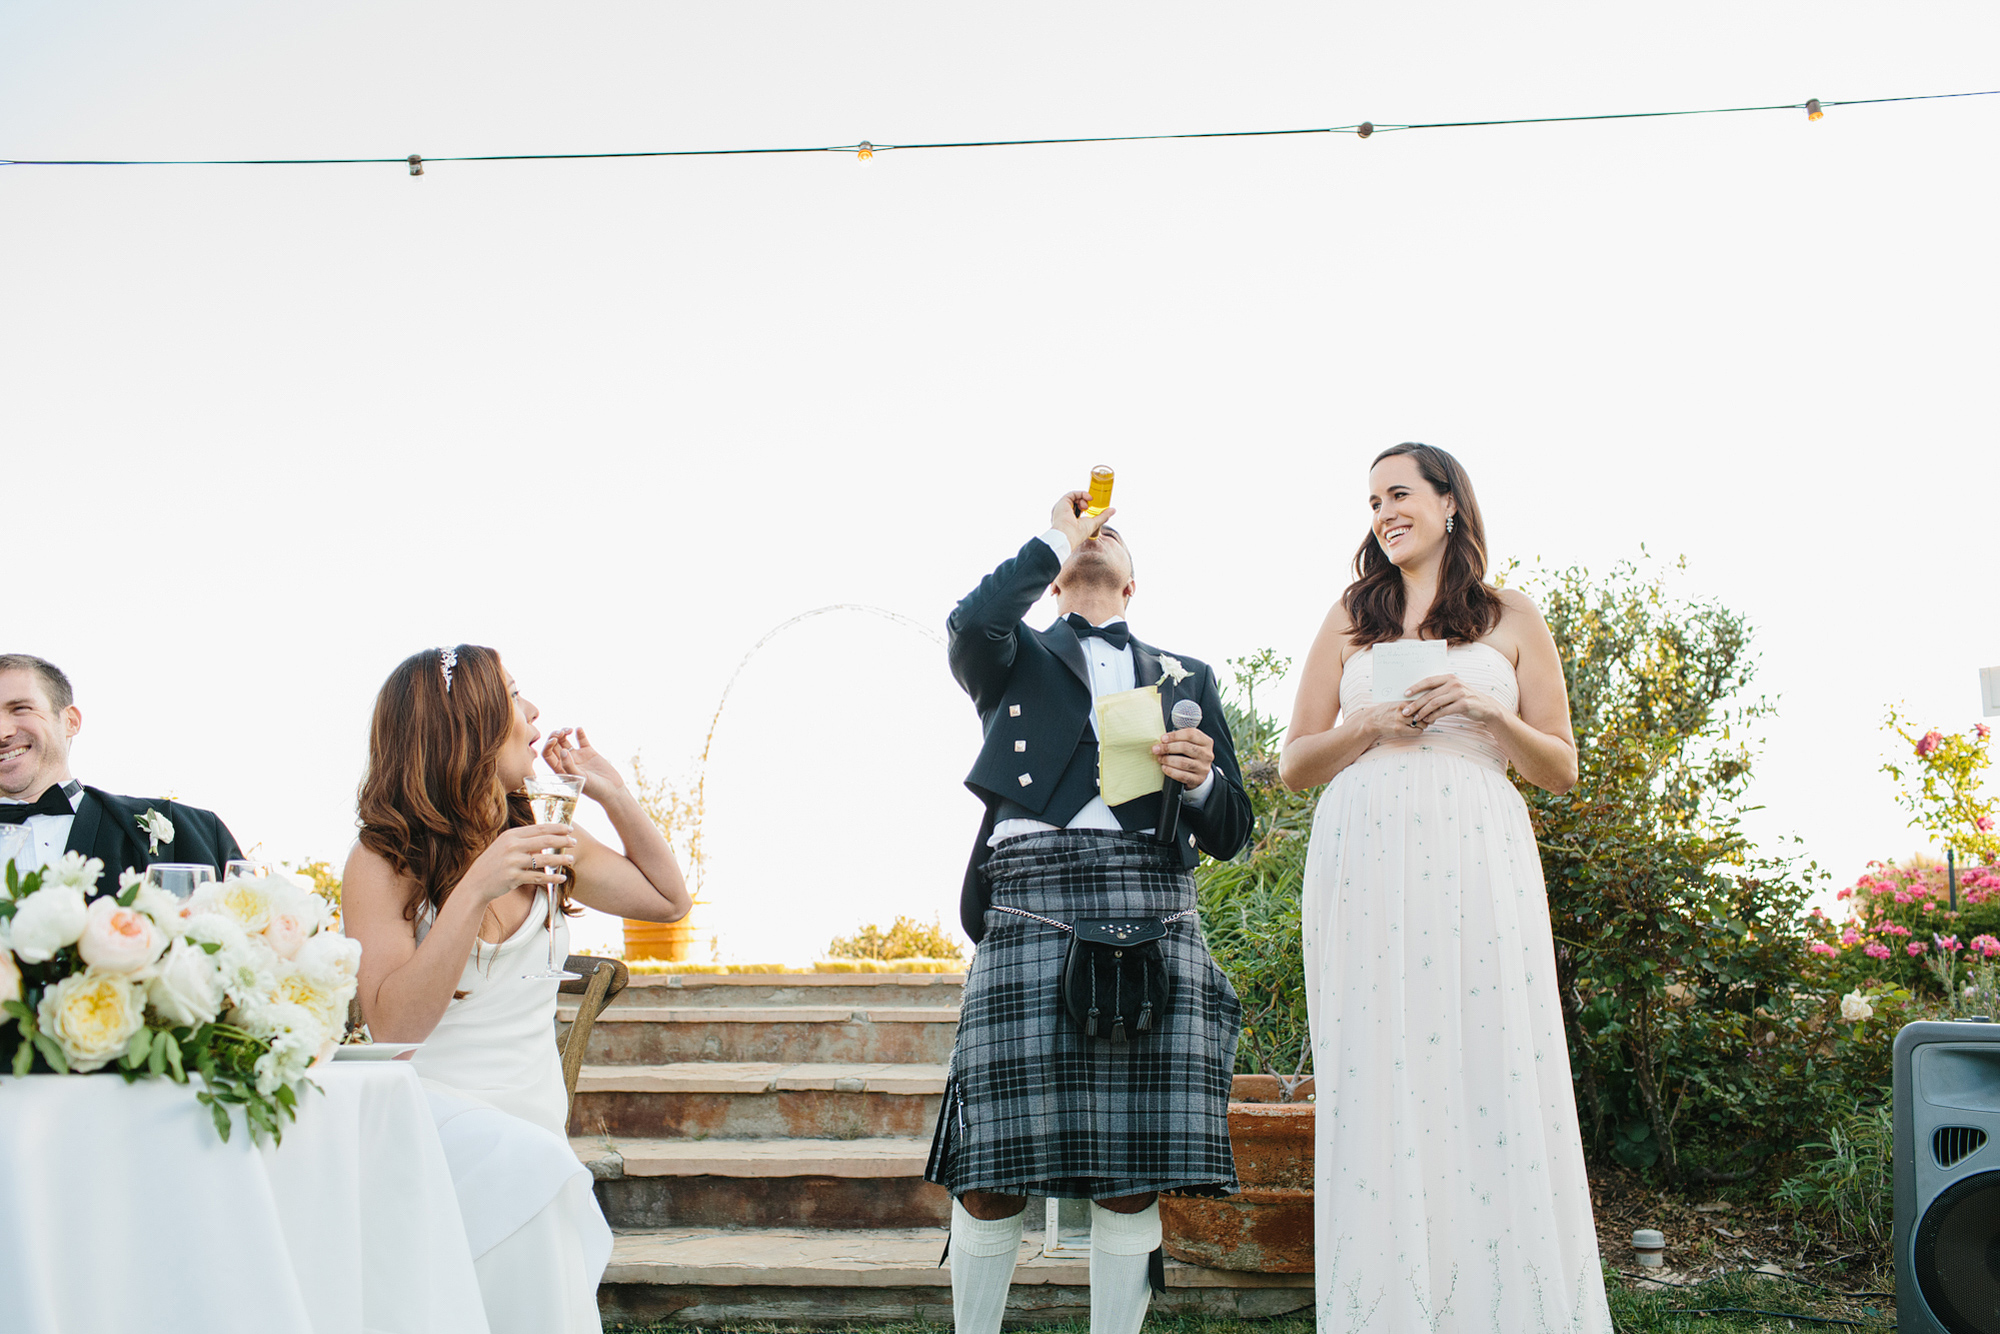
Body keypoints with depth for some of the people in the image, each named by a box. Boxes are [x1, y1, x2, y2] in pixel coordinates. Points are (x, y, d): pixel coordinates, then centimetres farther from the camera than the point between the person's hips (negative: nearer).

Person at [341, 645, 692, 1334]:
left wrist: (611, 792, 12)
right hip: (438, 1117, -4)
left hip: (539, 1127, 4)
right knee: (526, 1165, -32)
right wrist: (474, 893, -25)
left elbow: (668, 897, 22)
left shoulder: (545, 842, 10)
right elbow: (392, 1029, -16)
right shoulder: (381, 862, -6)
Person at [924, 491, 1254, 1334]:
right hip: (1030, 893, -2)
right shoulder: (1018, 657, 22)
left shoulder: (1186, 680, 26)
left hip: (1151, 906, 2)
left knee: (1133, 1170, -3)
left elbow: (1229, 835, 21)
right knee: (991, 1164, -5)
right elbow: (972, 623, -5)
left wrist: (1202, 780, -2)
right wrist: (1056, 534, 8)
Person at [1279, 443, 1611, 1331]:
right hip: (1366, 857, 1)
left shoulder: (1513, 621, 14)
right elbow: (1294, 766, 13)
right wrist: (1370, 724, -4)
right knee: (1377, 1080, -3)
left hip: (1476, 862, -1)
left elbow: (1560, 768, 12)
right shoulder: (1350, 619, 17)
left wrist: (1488, 712, -5)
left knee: (1491, 1073, -6)